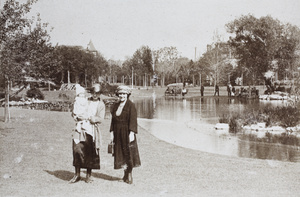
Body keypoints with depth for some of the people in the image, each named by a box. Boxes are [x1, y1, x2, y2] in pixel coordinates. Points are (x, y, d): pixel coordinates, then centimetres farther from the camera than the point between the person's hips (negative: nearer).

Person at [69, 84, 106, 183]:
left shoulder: (101, 105, 8)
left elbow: (100, 119, -6)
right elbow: (74, 113, 14)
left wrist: (87, 118, -15)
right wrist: (78, 117, -9)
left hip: (92, 131, -1)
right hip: (81, 128, 1)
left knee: (90, 153, 1)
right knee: (77, 150, -7)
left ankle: (89, 175, 14)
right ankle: (77, 174, 3)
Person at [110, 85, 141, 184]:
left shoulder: (131, 105, -7)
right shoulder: (115, 106, 10)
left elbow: (133, 120, -13)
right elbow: (113, 120, 13)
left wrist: (132, 133, -19)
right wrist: (112, 132, 7)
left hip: (127, 132, -5)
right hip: (118, 133, 5)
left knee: (129, 153, -2)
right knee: (120, 153, 6)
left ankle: (129, 174, 7)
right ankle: (126, 174, 16)